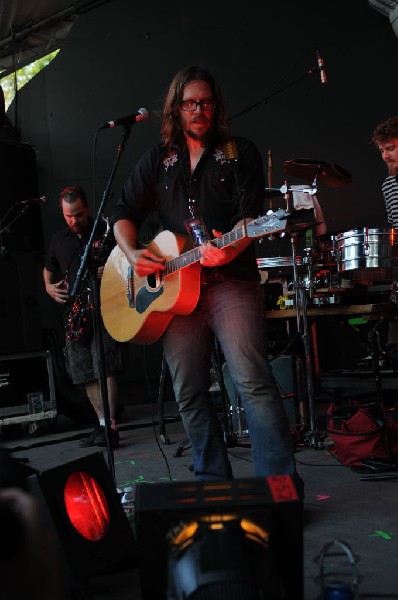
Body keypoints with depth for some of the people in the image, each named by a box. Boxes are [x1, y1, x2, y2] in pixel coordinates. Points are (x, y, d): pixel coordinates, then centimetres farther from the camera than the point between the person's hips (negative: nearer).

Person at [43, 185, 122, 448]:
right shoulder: (58, 239, 15)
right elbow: (48, 269, 30)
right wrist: (49, 287, 10)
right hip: (74, 313, 5)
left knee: (105, 369, -14)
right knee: (86, 374, 7)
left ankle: (111, 428, -11)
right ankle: (103, 423, 18)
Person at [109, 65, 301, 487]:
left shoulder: (240, 153, 10)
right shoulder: (157, 160, 19)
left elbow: (251, 214, -4)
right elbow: (124, 213, 17)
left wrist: (230, 249, -25)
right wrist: (132, 253, -3)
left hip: (231, 281, -4)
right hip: (173, 288, 4)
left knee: (252, 382, -16)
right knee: (189, 395, 4)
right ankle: (214, 483, 16)